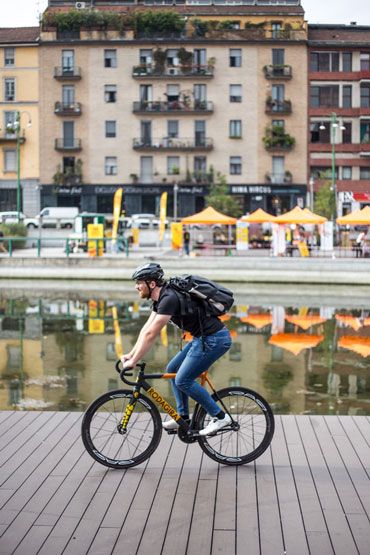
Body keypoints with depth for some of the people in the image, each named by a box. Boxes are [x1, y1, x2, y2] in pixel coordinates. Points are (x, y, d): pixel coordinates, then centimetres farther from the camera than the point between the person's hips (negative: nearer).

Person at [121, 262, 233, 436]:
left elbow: (151, 334, -21)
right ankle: (183, 418, 19)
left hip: (214, 339, -10)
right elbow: (146, 329, 17)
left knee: (182, 380, -9)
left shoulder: (169, 298, -21)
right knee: (172, 369, 14)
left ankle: (220, 417, -1)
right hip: (203, 338, 10)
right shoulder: (160, 298, 11)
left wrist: (133, 361, -16)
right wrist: (131, 354, 14)